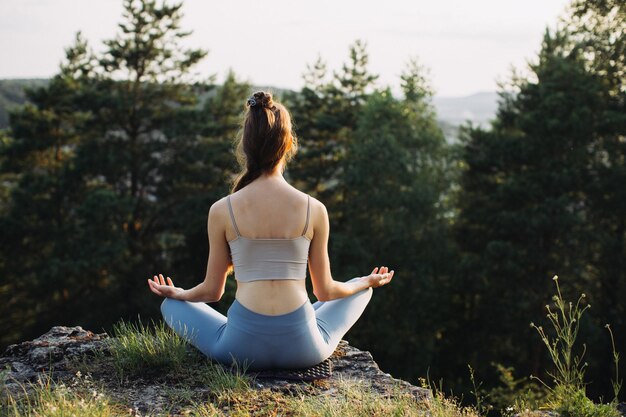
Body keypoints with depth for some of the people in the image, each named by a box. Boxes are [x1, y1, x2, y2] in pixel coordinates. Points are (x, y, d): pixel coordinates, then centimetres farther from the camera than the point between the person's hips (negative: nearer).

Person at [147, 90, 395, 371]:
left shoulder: (222, 211, -3)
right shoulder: (315, 210, -2)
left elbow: (212, 291, 8)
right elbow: (325, 291, 8)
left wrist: (176, 293, 31)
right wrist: (368, 282, 29)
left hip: (242, 348, 0)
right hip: (303, 348, 1)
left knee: (171, 305, 28)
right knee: (360, 289, 30)